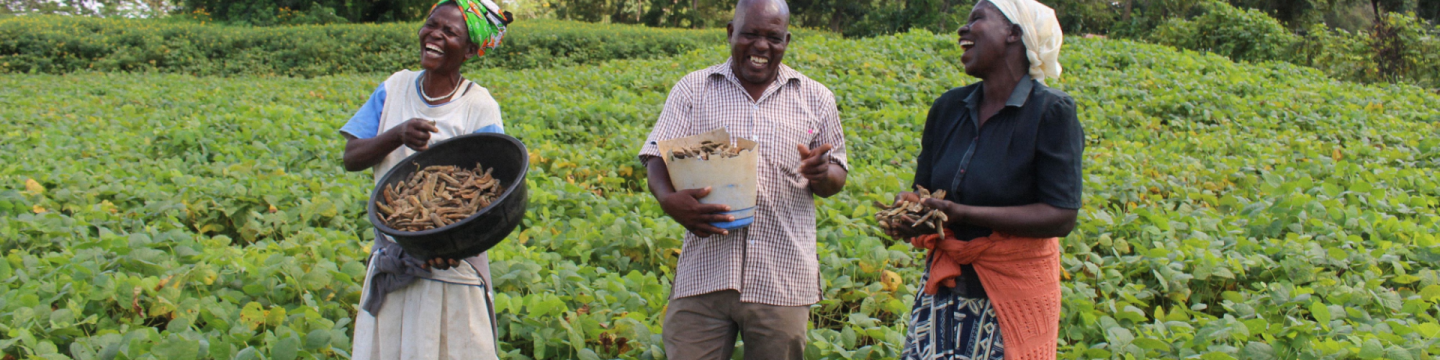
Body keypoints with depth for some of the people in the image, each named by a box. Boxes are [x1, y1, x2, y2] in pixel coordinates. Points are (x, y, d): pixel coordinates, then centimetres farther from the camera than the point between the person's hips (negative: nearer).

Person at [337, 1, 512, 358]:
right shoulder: (396, 87, 3)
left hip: (450, 263, -4)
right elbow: (352, 158, -2)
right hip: (391, 261, 4)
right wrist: (398, 134, -22)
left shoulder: (479, 107, -9)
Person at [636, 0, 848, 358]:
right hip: (704, 275, 0)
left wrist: (821, 174, -13)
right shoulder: (693, 89, 6)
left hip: (782, 281, 1)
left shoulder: (816, 99, 9)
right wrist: (669, 200, -21)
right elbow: (657, 159, 2)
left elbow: (836, 179, 12)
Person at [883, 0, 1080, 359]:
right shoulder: (948, 108, 5)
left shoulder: (1051, 112, -12)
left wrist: (961, 212, -24)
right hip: (945, 283, 4)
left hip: (1014, 290, -4)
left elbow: (1061, 216, -18)